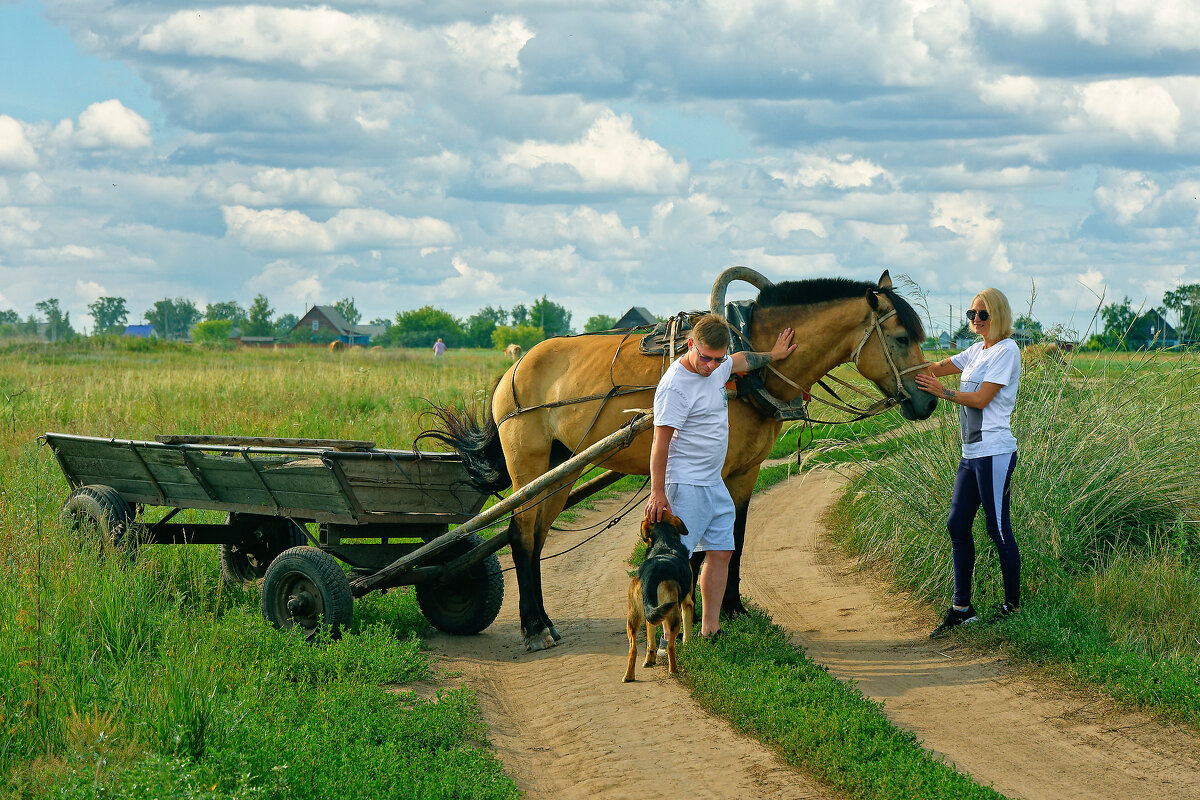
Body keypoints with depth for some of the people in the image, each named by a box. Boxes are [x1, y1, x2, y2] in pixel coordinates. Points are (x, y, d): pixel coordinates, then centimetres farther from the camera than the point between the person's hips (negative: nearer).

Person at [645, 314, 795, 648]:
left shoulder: (717, 368, 7)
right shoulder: (675, 385, -19)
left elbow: (743, 359, 32)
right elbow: (661, 440, -21)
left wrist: (772, 355, 46)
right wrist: (657, 492, -24)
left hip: (714, 482, 9)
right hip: (685, 485, -9)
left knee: (720, 553, 8)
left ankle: (710, 629, 12)